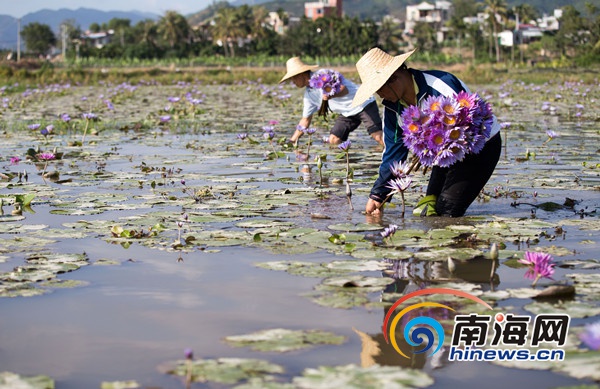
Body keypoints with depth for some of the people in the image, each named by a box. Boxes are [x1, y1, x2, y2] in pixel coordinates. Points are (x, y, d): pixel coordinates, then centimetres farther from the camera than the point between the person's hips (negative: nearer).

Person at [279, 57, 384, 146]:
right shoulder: (308, 94, 9)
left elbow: (344, 89, -28)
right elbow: (305, 120, 16)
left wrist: (331, 95, -49)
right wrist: (292, 141, 13)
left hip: (363, 105, -9)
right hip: (347, 113, 9)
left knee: (378, 136, -23)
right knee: (333, 140, -6)